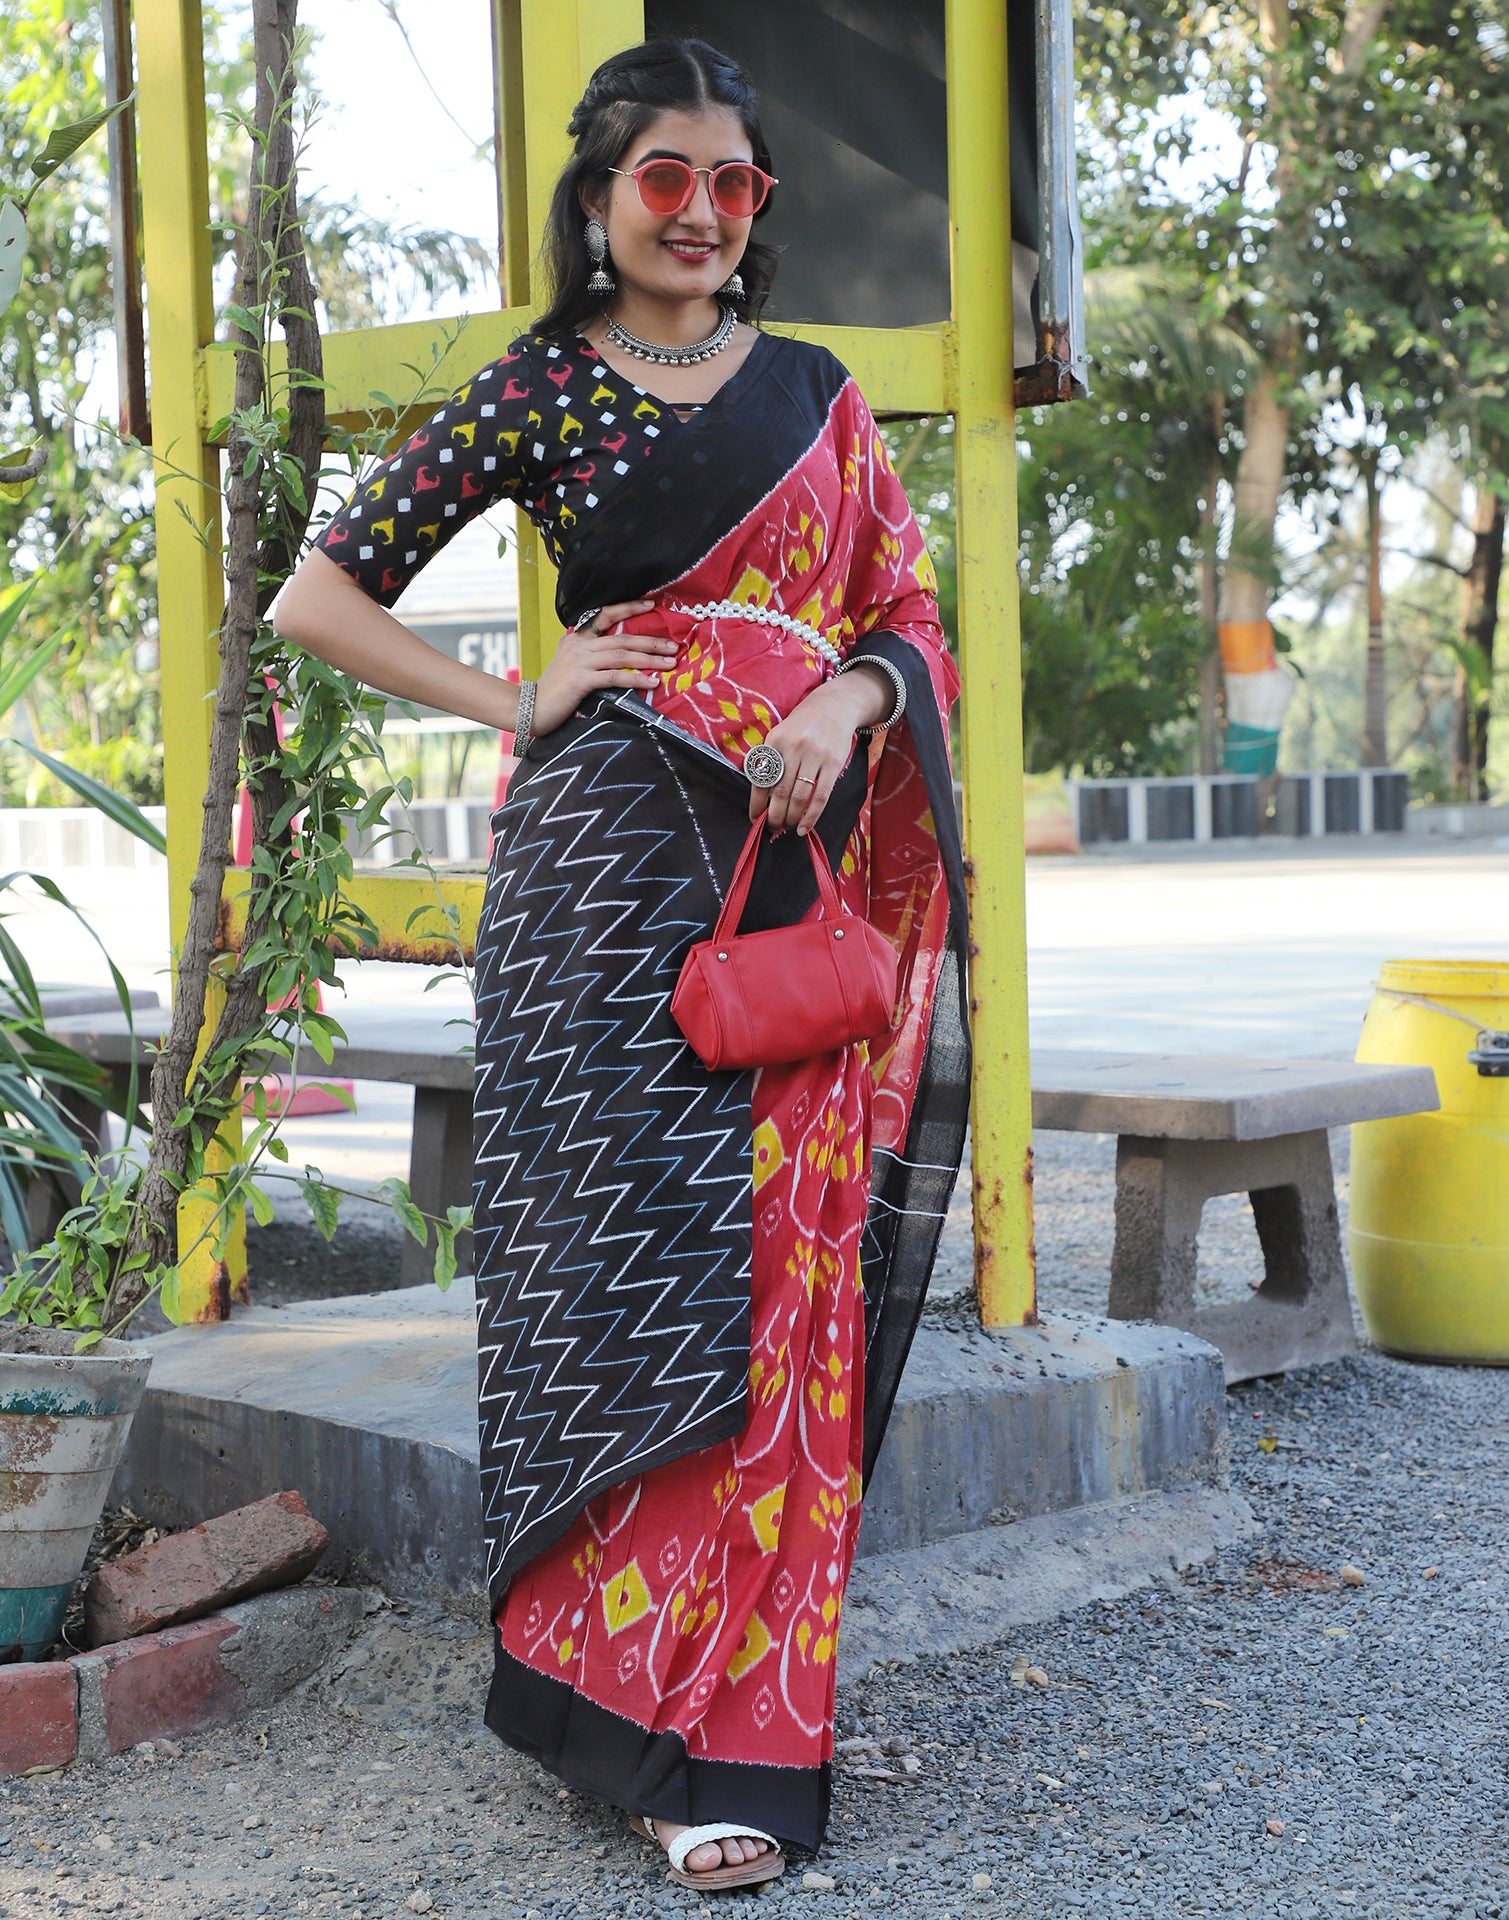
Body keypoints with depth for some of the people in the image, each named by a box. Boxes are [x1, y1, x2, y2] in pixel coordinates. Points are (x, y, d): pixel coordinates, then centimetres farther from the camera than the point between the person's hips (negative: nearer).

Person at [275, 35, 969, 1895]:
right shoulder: (540, 386, 6)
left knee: (782, 1274, 0)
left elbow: (908, 611, 14)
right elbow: (319, 594, 6)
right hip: (610, 863, -3)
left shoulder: (818, 395, 16)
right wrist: (517, 702, -3)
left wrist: (848, 699, -7)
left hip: (798, 872, 3)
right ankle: (657, 1727, 3)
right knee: (625, 1261, -6)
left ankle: (745, 1702, 12)